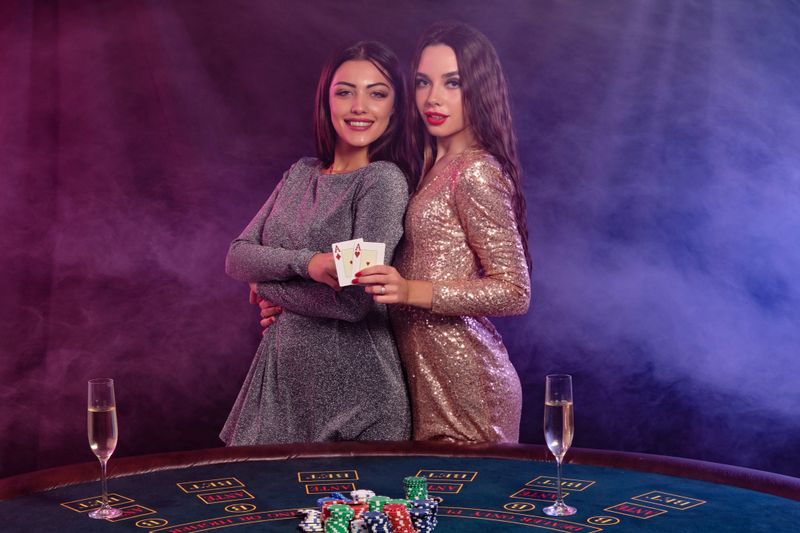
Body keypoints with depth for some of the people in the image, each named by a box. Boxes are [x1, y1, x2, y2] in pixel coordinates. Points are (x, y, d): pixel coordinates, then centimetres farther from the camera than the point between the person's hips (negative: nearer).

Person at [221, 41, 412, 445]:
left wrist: (267, 287, -6)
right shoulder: (301, 173, 8)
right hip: (282, 370, 6)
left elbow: (355, 301, -21)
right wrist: (306, 262, -18)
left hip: (349, 383, -6)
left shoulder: (384, 180, -13)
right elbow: (237, 258, 1)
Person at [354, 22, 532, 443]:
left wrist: (413, 291, -23)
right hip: (425, 372, 8)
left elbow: (514, 292, -16)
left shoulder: (475, 172, -14)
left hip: (461, 379, -8)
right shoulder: (433, 165, 11)